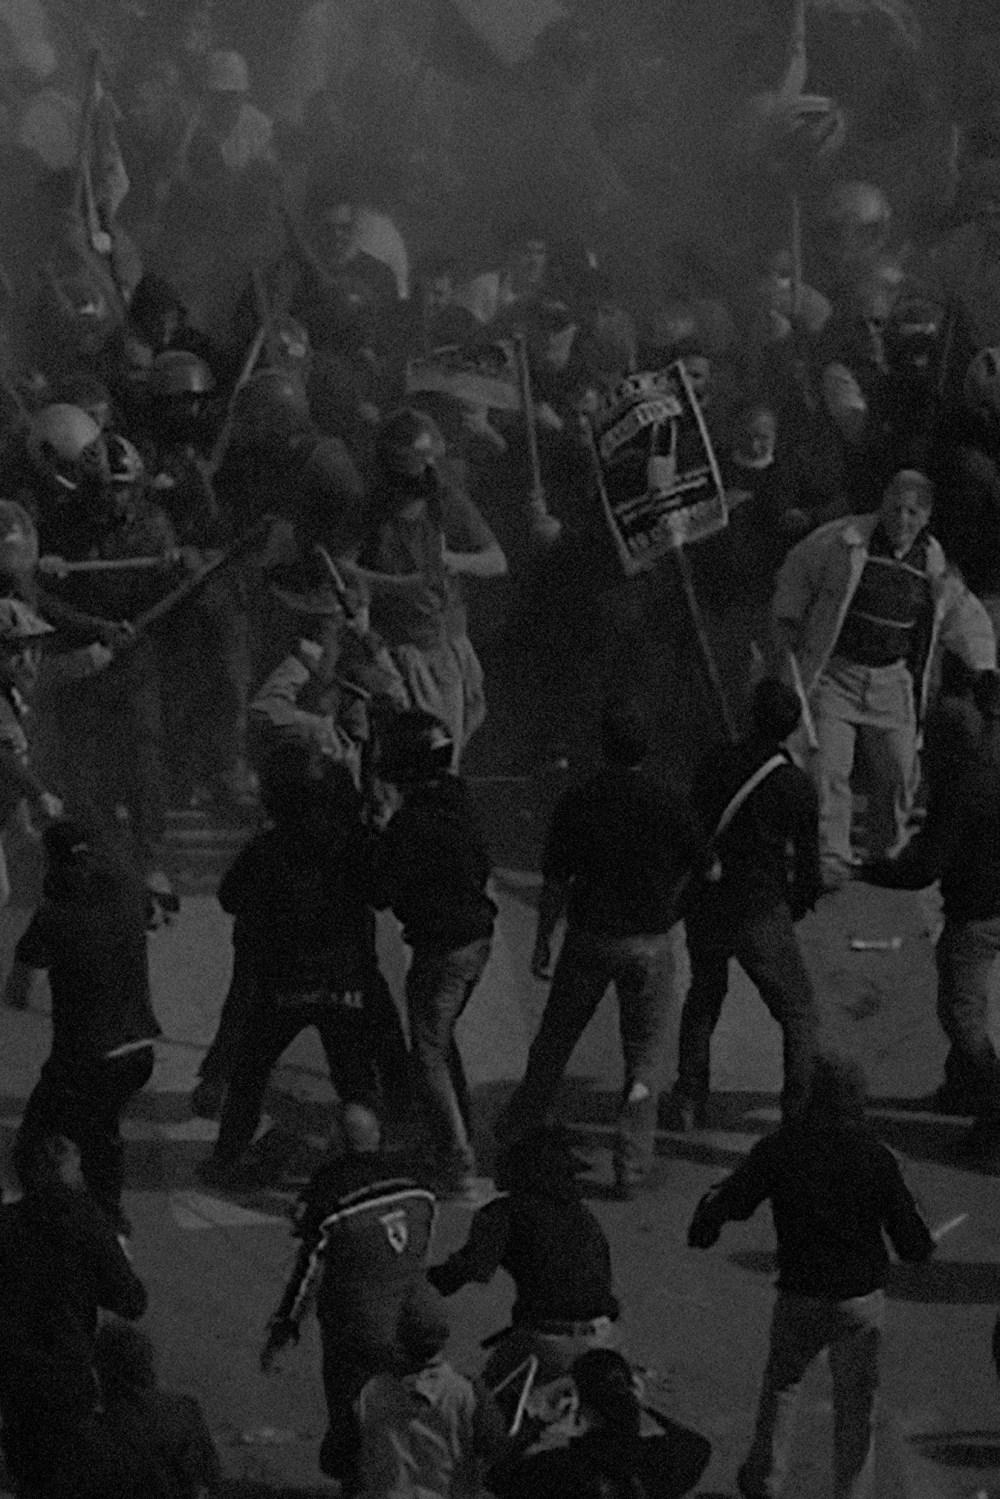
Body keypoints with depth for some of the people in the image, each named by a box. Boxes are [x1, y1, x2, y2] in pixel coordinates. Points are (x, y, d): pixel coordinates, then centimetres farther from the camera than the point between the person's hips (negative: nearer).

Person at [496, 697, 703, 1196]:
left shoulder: (576, 804, -11)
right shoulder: (668, 804, -12)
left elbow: (554, 883, -5)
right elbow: (702, 868, 1)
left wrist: (542, 941, 8)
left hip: (589, 937, 1)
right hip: (650, 943, -1)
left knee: (556, 1037, 20)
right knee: (645, 1052, 10)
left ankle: (520, 1130, 35)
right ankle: (631, 1163, 1)